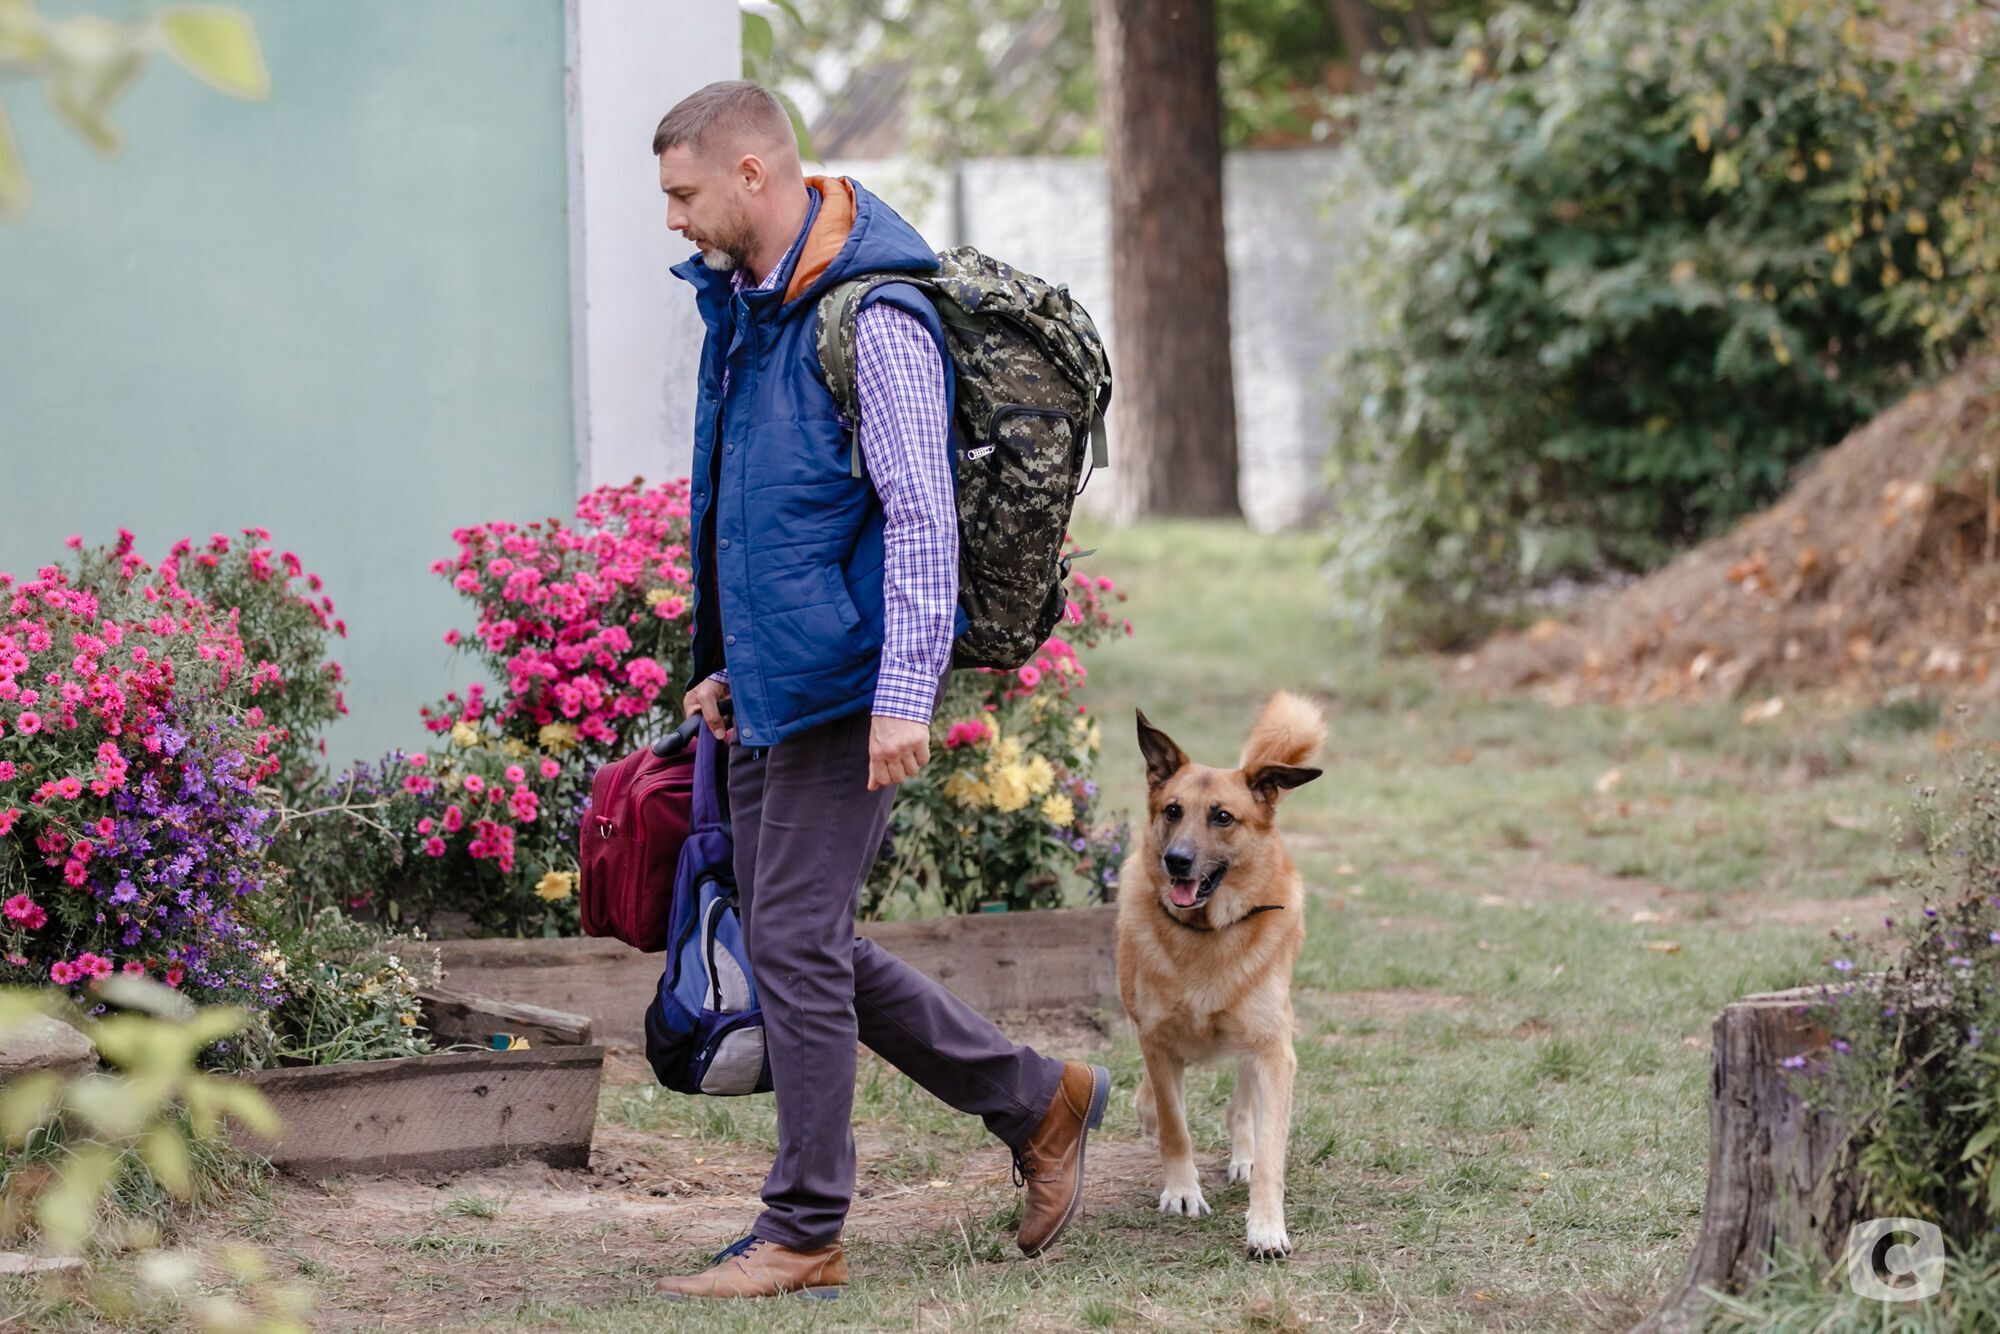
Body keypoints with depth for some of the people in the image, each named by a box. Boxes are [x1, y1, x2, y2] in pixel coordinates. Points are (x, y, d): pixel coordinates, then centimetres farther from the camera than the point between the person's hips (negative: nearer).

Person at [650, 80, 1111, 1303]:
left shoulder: (876, 320, -16)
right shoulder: (742, 309, 13)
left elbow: (921, 520, -19)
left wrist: (904, 696, -24)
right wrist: (727, 660, 21)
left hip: (844, 691, -10)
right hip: (770, 688, 10)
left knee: (798, 943, -6)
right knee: (793, 942, 12)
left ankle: (805, 1235, 3)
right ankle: (1039, 1100, 24)